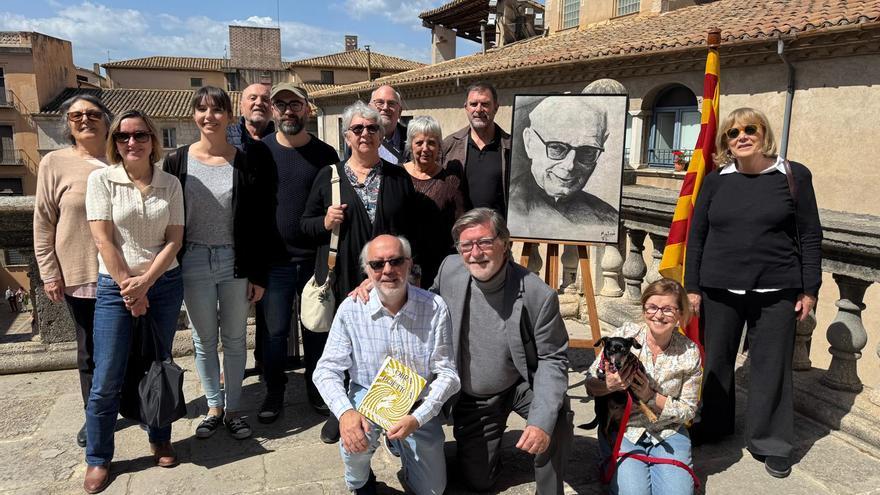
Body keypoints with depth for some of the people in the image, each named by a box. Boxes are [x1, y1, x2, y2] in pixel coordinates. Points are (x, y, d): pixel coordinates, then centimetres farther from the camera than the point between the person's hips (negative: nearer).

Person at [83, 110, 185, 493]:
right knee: (107, 380, 1)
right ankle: (97, 459, 18)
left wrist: (146, 282, -11)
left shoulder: (170, 184, 2)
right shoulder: (101, 179, -4)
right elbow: (103, 240, -8)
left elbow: (174, 240, -1)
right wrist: (129, 289, -9)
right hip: (116, 286, -2)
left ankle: (160, 440, 29)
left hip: (164, 284, 2)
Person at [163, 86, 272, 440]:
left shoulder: (246, 162, -3)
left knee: (235, 339, 10)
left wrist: (258, 274, -4)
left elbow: (258, 222, -2)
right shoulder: (178, 162, 0)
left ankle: (233, 408, 26)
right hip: (194, 263, 1)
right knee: (204, 340, 12)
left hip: (236, 263, -1)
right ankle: (214, 407, 29)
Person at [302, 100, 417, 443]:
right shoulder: (329, 176, 5)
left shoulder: (398, 177, 7)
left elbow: (413, 228, 9)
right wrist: (326, 222, -13)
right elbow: (306, 223, 8)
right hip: (342, 280, 0)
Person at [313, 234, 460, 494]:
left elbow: (447, 373, -14)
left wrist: (417, 419, -27)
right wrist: (345, 412, -32)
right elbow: (327, 369, -13)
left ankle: (402, 444, 38)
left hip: (418, 406, 1)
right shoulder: (351, 309, -15)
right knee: (356, 437, -34)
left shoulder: (434, 307, -17)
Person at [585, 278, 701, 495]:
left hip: (668, 432, 2)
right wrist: (608, 386, -29)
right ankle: (613, 469, 12)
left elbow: (688, 411, -2)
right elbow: (590, 384, -5)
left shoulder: (690, 353, -8)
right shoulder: (625, 334, -11)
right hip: (623, 430, -1)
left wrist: (650, 397, -18)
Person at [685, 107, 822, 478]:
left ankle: (770, 443, 22)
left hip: (776, 292, -2)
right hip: (720, 290, 2)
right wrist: (692, 287, 3)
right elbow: (696, 235, 6)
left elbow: (810, 236, 2)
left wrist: (810, 289, -1)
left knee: (771, 367, 6)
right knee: (715, 361, 11)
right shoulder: (716, 181, 4)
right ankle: (711, 427, 32)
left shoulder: (794, 176, 0)